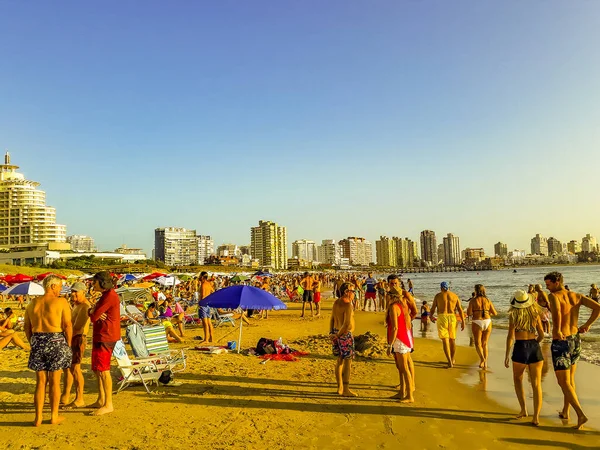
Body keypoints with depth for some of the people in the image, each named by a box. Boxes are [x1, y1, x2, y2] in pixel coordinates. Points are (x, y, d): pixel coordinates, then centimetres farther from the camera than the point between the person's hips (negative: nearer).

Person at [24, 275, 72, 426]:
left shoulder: (33, 303, 8)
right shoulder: (61, 302, -8)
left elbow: (27, 327, 11)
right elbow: (68, 326, -11)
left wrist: (33, 343, 20)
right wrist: (68, 345, 0)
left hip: (37, 342, 4)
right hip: (56, 341, -4)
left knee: (40, 381, 12)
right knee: (55, 381, 7)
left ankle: (38, 418, 16)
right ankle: (54, 416, 16)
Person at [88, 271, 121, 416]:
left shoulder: (110, 295, -16)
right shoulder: (105, 295, 18)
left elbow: (94, 316, -17)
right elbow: (92, 316, 12)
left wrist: (93, 312, 5)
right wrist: (93, 312, -11)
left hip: (106, 337, -11)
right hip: (100, 336, 11)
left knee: (103, 370, -8)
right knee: (97, 369, 16)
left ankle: (108, 404, -3)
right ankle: (101, 400, 26)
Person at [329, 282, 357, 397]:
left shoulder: (336, 302, 7)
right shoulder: (347, 305, -20)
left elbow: (332, 319, 11)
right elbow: (347, 324, -27)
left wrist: (331, 332, 7)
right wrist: (338, 334, -15)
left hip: (336, 333, 9)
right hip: (345, 335, -9)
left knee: (339, 360, 16)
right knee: (347, 361, 0)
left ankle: (340, 387, 26)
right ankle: (346, 390, 6)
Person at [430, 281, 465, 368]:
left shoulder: (438, 296, 2)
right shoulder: (455, 296, 8)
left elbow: (433, 308, 5)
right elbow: (460, 309, 1)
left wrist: (431, 316, 24)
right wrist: (463, 321, 2)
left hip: (442, 318, -3)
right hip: (452, 318, 3)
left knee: (445, 341, -4)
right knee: (452, 339, 19)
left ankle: (450, 362, -14)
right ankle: (452, 359, 34)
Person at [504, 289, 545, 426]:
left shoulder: (514, 315, -5)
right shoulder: (535, 314, 2)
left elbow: (510, 336, -9)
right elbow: (541, 335, 6)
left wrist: (507, 355, -3)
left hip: (520, 348, -2)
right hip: (535, 348, 2)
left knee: (518, 379, 20)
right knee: (536, 384, 6)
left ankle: (523, 409, 16)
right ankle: (536, 417, 2)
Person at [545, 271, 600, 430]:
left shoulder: (553, 296, -13)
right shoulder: (576, 296, 6)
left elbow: (556, 310, -35)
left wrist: (557, 330, -26)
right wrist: (587, 325, 6)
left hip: (560, 342, -7)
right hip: (575, 340, 7)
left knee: (563, 382, 2)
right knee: (570, 379, 22)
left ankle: (580, 414, -10)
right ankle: (565, 411, 32)